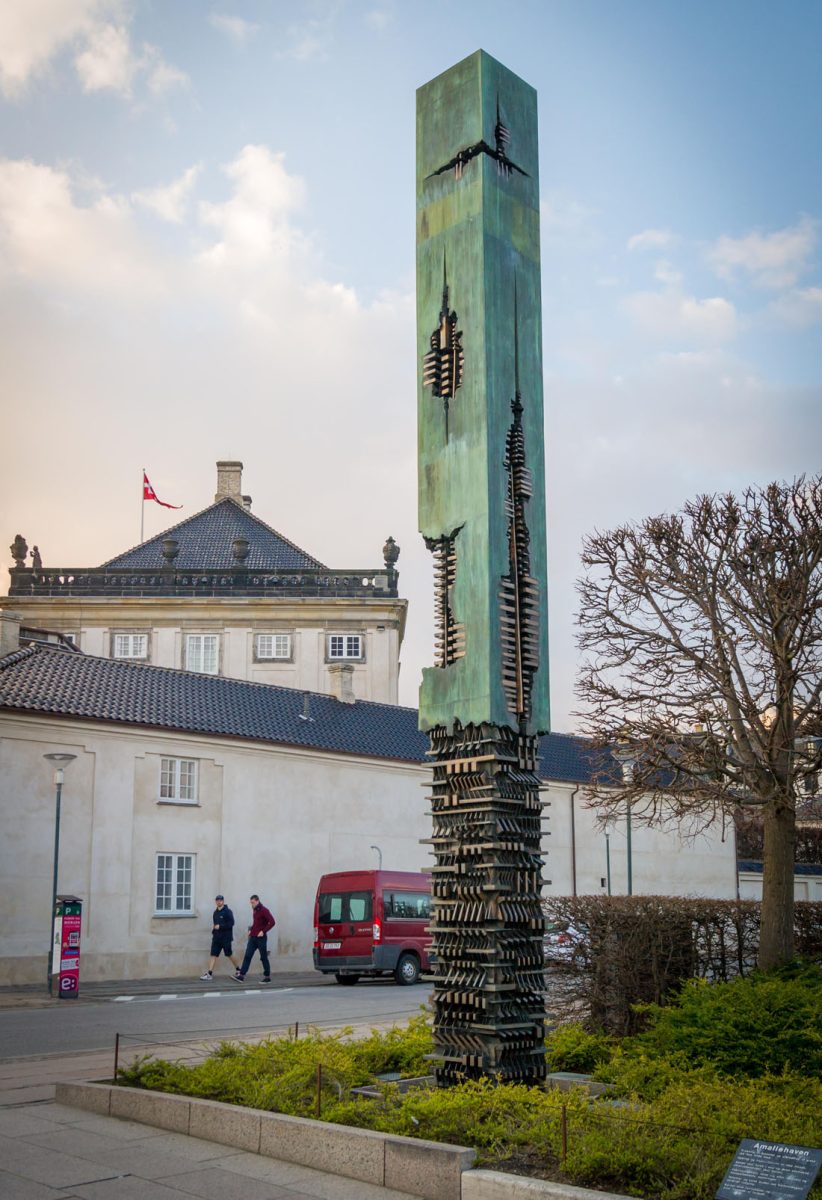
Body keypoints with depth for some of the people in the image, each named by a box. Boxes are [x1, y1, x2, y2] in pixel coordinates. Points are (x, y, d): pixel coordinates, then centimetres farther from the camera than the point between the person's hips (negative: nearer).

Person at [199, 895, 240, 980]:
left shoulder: (227, 911, -9)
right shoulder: (215, 912, 13)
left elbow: (231, 923, -18)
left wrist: (220, 926, -21)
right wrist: (213, 928, 4)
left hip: (226, 938, -6)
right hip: (216, 937, 6)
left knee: (229, 954, 4)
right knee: (213, 955, -2)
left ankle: (238, 970, 22)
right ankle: (209, 973, -4)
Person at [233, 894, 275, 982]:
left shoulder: (264, 910, -12)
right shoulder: (254, 910, 13)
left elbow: (272, 922, -20)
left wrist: (263, 931, -21)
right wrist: (251, 930, 12)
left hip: (261, 938, -7)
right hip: (252, 938, 7)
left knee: (264, 958, 2)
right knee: (247, 956, -1)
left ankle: (267, 977, 12)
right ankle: (241, 975, -6)